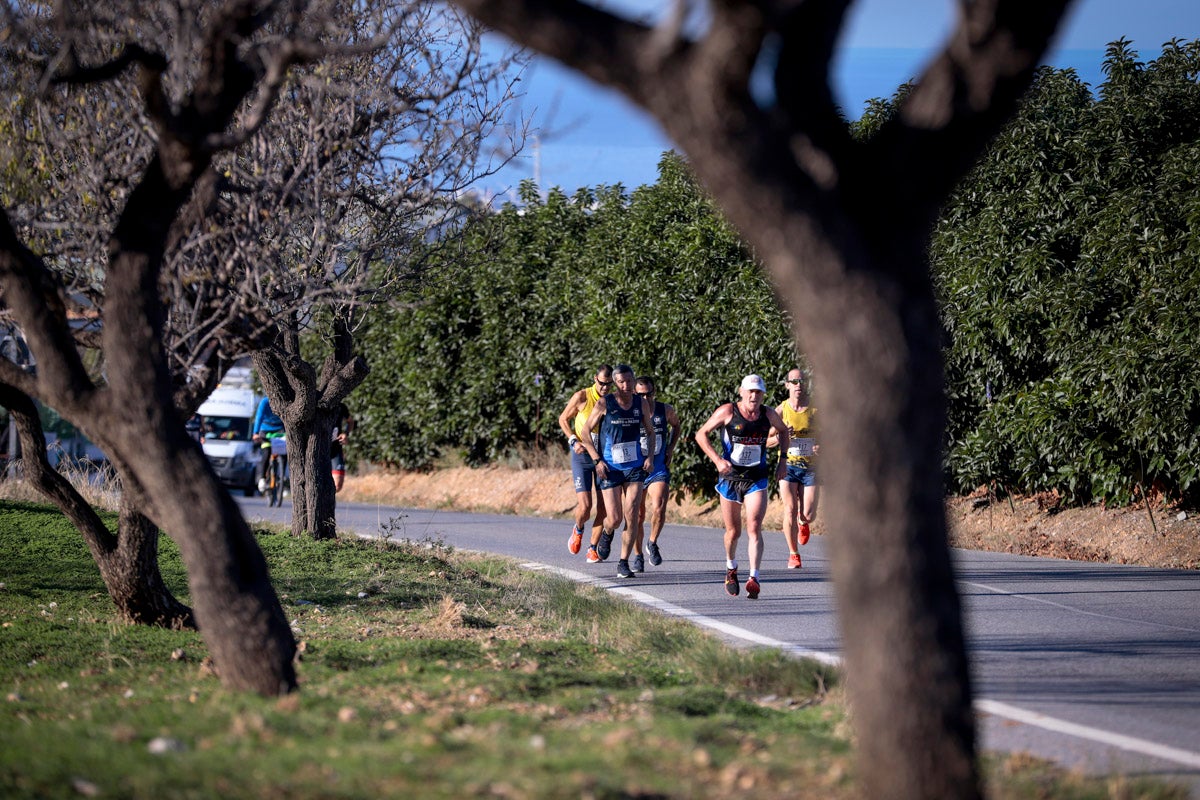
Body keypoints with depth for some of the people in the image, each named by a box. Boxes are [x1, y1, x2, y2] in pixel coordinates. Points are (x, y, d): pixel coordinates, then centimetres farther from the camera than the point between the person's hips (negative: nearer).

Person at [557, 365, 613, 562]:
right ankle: (578, 529, 22)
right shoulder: (582, 397, -8)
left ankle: (593, 549, 13)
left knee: (603, 507, -1)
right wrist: (574, 441, -11)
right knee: (585, 505, -12)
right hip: (582, 455, -3)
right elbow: (563, 419, 3)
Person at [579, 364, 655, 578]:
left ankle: (624, 563, 1)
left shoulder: (642, 404, 3)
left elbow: (650, 432, 16)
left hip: (635, 467, 2)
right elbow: (586, 432, -1)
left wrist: (650, 456, 1)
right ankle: (606, 534, 33)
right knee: (614, 519, -4)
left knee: (631, 516, -8)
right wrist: (597, 460, -9)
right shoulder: (604, 404, -7)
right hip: (609, 469, -2)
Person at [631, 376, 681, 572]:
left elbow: (676, 426, 20)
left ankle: (652, 543, 5)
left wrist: (670, 449, 8)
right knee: (638, 516, 3)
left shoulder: (666, 410, -3)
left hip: (659, 469, 0)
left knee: (659, 508, -20)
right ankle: (638, 556, 21)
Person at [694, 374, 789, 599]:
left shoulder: (768, 414, 0)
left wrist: (783, 459, 12)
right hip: (730, 478, -1)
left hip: (757, 479, 1)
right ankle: (731, 569, 37)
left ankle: (754, 579, -19)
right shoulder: (728, 412, -9)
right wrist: (717, 460, -15)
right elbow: (701, 434, -4)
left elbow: (783, 430, 22)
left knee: (754, 528, -15)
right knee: (733, 532, 9)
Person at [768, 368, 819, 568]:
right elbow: (766, 441, 4)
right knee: (790, 511, -10)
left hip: (810, 467, 0)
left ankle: (803, 523, 33)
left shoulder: (815, 409, 0)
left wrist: (822, 447, -14)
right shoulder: (781, 410, -1)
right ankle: (793, 554, 5)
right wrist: (780, 437, -18)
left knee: (808, 515, -6)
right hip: (788, 465, 0)